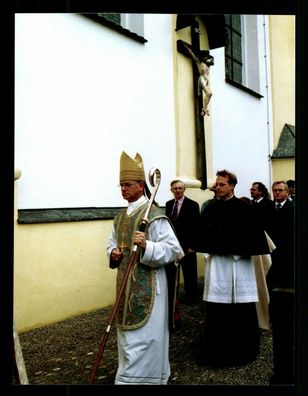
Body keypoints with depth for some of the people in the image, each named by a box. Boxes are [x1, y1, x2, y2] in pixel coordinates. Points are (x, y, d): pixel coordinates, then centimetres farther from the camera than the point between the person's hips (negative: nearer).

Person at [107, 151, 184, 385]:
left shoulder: (154, 215, -12)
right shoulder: (120, 217, 11)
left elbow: (173, 250, -15)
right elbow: (112, 243, 22)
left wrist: (147, 246, -30)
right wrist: (113, 252, -1)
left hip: (147, 284, -8)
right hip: (126, 284, 8)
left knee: (141, 336, -1)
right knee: (128, 335, 17)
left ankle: (135, 378, 12)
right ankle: (135, 372, 35)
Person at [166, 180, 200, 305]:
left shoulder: (192, 205, -8)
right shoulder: (169, 204, 8)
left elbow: (195, 227, -10)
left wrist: (192, 246, -13)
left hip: (187, 245, -4)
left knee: (189, 273, 8)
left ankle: (191, 296, 24)